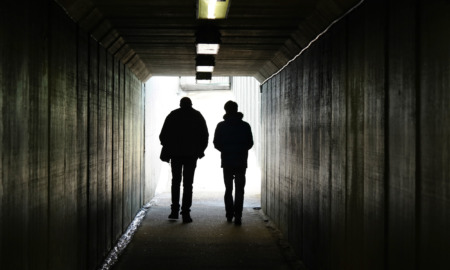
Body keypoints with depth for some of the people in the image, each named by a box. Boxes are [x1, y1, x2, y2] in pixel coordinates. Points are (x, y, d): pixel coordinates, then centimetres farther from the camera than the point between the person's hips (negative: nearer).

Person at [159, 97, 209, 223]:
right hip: (191, 154, 0)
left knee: (175, 181, 14)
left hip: (175, 154, 1)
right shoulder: (198, 116, 5)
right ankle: (186, 213, -5)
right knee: (188, 183, 1)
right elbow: (205, 135, 3)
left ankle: (174, 211, 11)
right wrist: (200, 150, 12)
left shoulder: (172, 115, 4)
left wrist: (167, 150, 8)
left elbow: (163, 135, 0)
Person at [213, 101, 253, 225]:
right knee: (239, 190, 1)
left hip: (226, 161, 1)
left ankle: (229, 215, 13)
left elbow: (216, 144, -1)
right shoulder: (245, 126, -1)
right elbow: (250, 143, 2)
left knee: (228, 189, 13)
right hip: (241, 161, 0)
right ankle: (237, 216, -10)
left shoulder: (221, 126, -2)